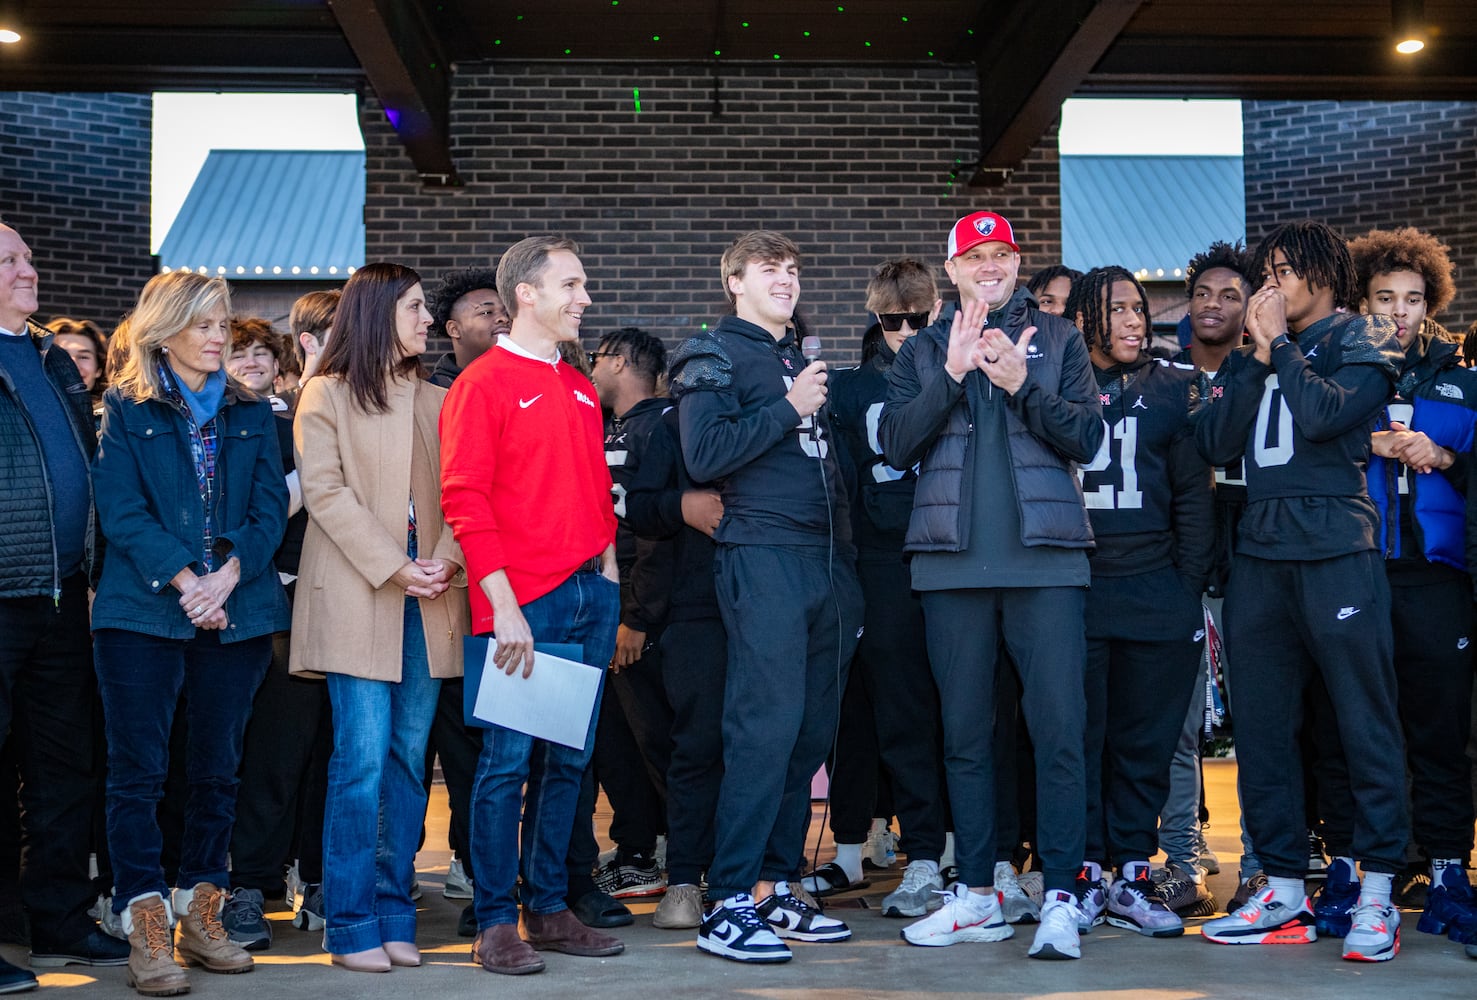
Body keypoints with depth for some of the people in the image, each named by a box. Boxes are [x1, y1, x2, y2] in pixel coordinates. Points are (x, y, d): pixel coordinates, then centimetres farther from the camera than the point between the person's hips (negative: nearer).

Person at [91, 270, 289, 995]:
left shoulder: (251, 415, 14)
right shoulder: (126, 411, 4)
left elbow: (270, 507, 4)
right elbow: (121, 511, -6)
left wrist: (229, 573, -14)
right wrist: (184, 581, -18)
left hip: (236, 613, 3)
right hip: (144, 610, -3)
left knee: (216, 770, 8)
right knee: (138, 770, -3)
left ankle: (201, 914, 18)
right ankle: (146, 929, 2)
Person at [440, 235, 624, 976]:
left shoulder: (580, 389, 17)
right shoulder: (482, 384, -5)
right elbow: (464, 499, -11)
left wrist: (610, 574, 12)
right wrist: (503, 604, -16)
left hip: (591, 595, 7)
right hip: (523, 605, -7)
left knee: (567, 759, 10)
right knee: (508, 759, -3)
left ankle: (548, 909, 20)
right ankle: (495, 923, 6)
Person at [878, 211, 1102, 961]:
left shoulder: (1057, 339, 12)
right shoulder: (923, 351, 14)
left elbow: (1087, 436, 1)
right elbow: (895, 444, 1)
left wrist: (1022, 383, -12)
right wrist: (953, 374, -10)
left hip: (1045, 559, -1)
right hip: (953, 561, 2)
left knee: (1059, 727, -7)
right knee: (965, 732, 7)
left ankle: (1061, 896, -2)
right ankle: (977, 894, 16)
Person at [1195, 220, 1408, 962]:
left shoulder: (1361, 340, 6)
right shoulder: (1250, 356, 18)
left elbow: (1325, 414, -14)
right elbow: (1215, 444, 5)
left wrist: (1280, 345, -2)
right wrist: (1258, 355, 0)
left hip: (1337, 552, -5)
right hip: (1261, 556, 5)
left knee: (1364, 721, -4)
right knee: (1261, 727, 5)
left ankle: (1376, 896, 3)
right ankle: (1284, 893, 13)